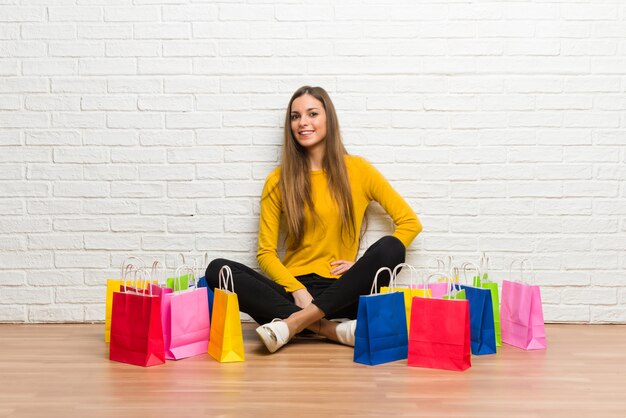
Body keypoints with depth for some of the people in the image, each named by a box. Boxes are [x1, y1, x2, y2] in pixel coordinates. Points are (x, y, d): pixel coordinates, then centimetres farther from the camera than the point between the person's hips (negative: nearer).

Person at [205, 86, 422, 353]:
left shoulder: (357, 170, 5)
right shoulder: (279, 181, 8)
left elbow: (410, 222, 6)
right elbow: (266, 253, 5)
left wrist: (365, 268, -5)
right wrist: (297, 290, -13)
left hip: (340, 293, -1)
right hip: (292, 291, 1)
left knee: (390, 247, -28)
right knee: (218, 270, -23)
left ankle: (293, 323, -31)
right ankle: (331, 330, -29)